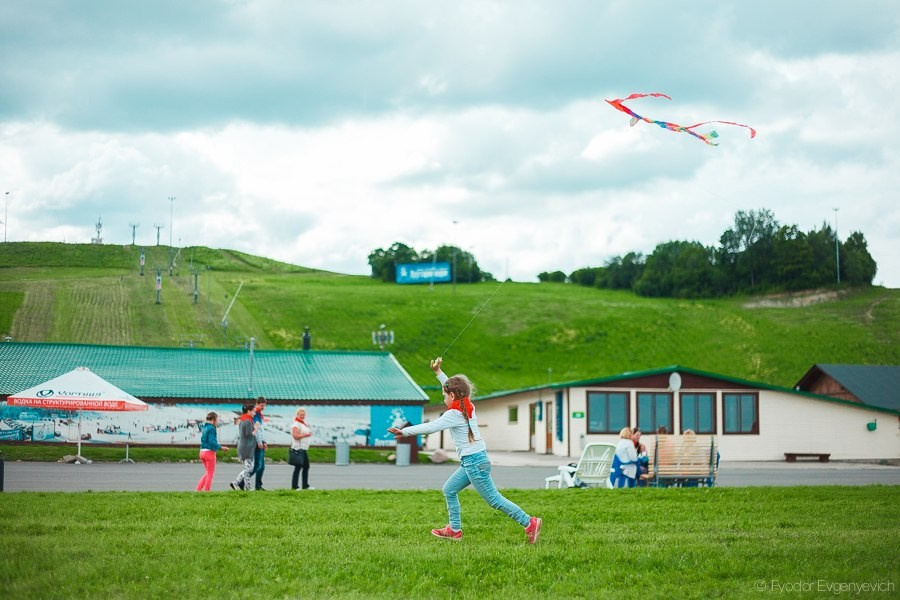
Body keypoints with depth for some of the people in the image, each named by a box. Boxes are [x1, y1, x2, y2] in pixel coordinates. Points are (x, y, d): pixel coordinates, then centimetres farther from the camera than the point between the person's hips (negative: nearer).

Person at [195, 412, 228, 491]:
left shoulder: (205, 428, 13)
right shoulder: (211, 428, -14)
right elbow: (211, 441, -22)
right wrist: (221, 447, -19)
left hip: (202, 451, 9)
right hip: (209, 452, -9)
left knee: (208, 473, 18)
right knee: (210, 474, 2)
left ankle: (198, 488, 10)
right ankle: (206, 490, 3)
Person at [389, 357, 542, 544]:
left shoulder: (454, 414, -16)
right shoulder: (468, 407, 9)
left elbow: (431, 427, -23)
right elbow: (453, 387, 27)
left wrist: (404, 432, -18)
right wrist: (438, 373, 33)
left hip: (474, 462, -10)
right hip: (471, 461, 10)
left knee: (494, 499, -5)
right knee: (449, 490, 15)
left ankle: (529, 523, -3)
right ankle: (454, 529, 20)